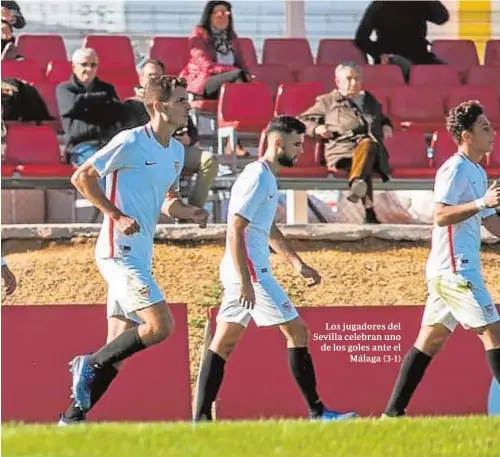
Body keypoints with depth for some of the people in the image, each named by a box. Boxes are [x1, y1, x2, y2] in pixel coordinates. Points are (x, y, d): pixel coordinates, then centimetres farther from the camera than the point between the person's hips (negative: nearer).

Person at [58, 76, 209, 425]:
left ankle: (74, 416, 12)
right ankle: (91, 364, -5)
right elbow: (82, 177, -9)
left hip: (140, 255, 9)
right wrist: (118, 215, -16)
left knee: (119, 348, 7)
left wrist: (188, 212, 4)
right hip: (119, 251, -9)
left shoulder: (177, 151, 14)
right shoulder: (131, 142, -11)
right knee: (161, 325, -20)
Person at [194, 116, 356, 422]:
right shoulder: (257, 177, -15)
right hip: (249, 270, -11)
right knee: (297, 331, -6)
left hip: (247, 272, 11)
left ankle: (202, 417, 7)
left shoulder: (267, 178, 17)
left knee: (224, 343, 8)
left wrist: (298, 264, 26)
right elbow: (235, 230, -20)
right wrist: (245, 281, -24)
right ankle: (317, 412, -3)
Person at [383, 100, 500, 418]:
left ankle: (393, 412, 9)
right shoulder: (455, 169, -12)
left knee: (431, 339, 9)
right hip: (454, 269, -10)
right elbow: (441, 216, -22)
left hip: (447, 271, 10)